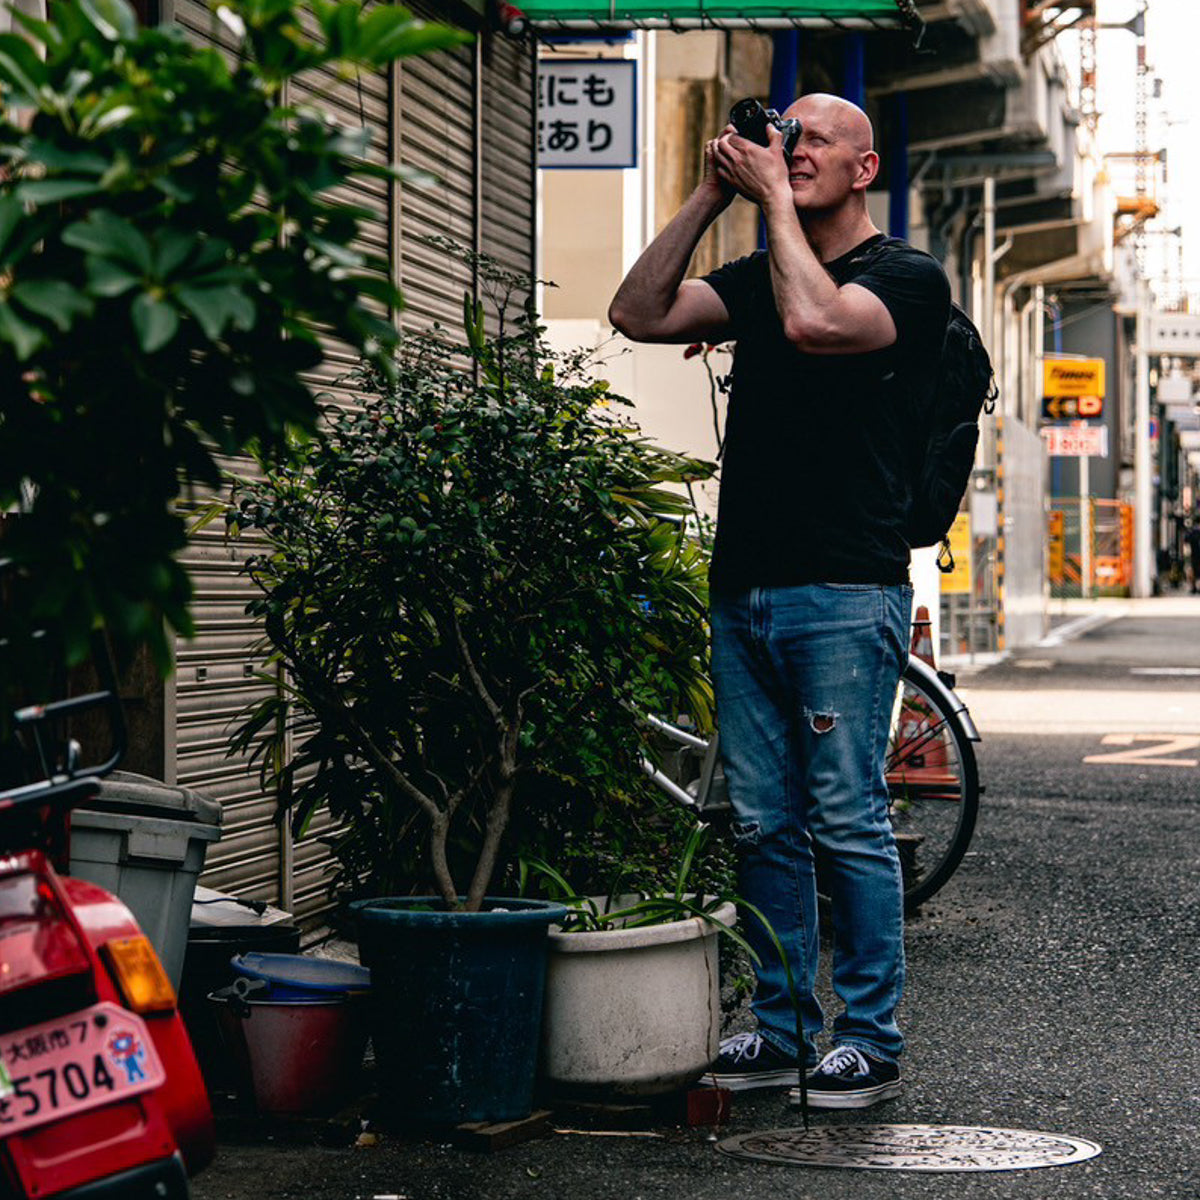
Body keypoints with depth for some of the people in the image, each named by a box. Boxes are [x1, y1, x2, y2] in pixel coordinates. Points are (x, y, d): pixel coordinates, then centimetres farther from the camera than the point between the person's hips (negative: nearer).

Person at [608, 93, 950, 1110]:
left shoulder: (910, 278, 0)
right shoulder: (759, 275, 19)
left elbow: (814, 321, -20)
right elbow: (639, 314, 7)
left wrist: (775, 198, -9)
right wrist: (711, 197, 4)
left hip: (844, 595, -6)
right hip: (744, 588, 6)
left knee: (848, 823, -5)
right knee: (764, 825, 8)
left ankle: (871, 1039, 3)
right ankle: (783, 1027, 16)